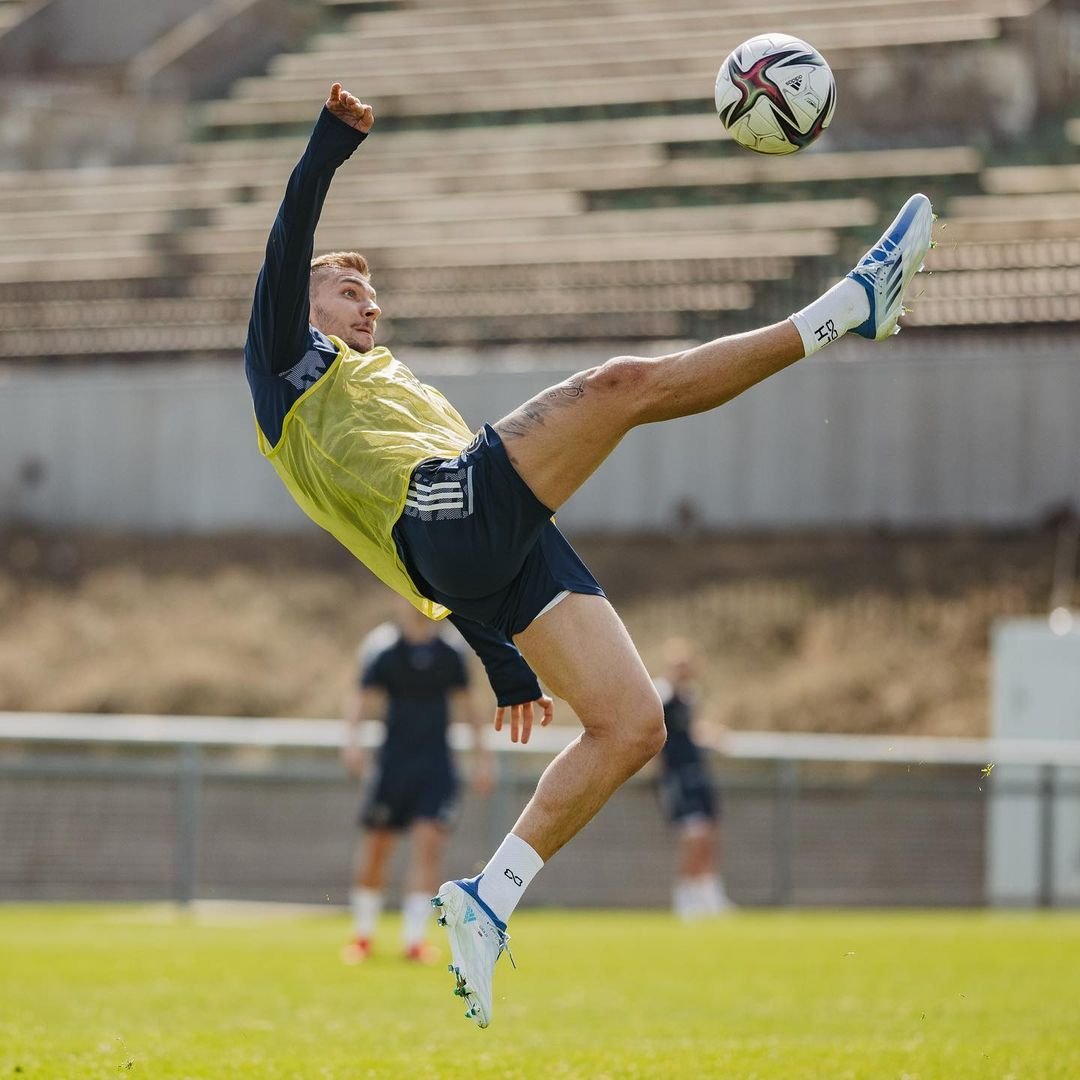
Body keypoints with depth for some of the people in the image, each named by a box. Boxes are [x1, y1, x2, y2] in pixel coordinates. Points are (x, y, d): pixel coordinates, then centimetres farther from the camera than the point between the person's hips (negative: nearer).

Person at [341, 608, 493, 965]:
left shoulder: (451, 651, 4)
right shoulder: (383, 647, -4)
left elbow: (464, 703, 14)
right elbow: (362, 698, -10)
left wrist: (481, 752, 14)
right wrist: (352, 737, -26)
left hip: (436, 765, 1)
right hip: (395, 759, -1)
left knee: (428, 843, -12)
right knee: (375, 847, 1)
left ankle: (414, 938, -9)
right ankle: (363, 933, 19)